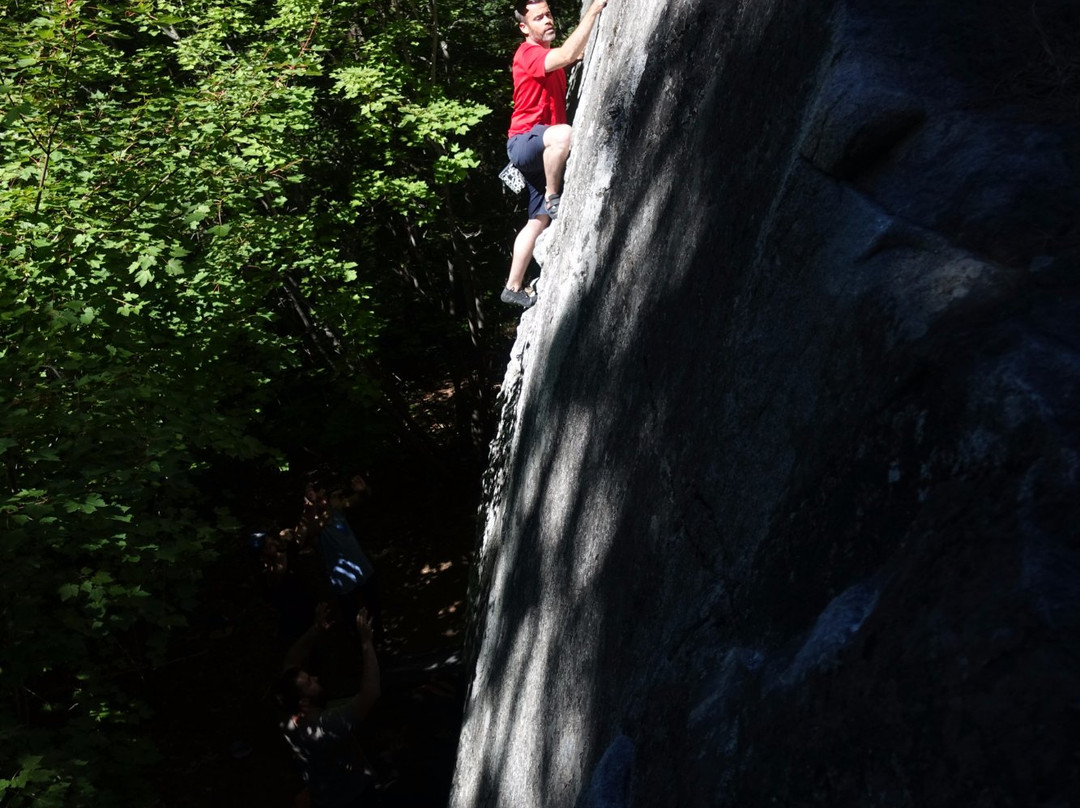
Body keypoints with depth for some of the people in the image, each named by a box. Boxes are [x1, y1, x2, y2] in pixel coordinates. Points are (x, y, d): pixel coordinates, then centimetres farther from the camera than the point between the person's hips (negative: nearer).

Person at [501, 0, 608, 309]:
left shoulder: (550, 54, 18)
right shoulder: (528, 54, -15)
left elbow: (579, 53, 10)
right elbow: (567, 55, -32)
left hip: (541, 149, 10)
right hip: (523, 141, -10)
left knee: (539, 222, 11)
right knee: (563, 134, -43)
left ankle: (513, 288, 18)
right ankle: (552, 199, -23)